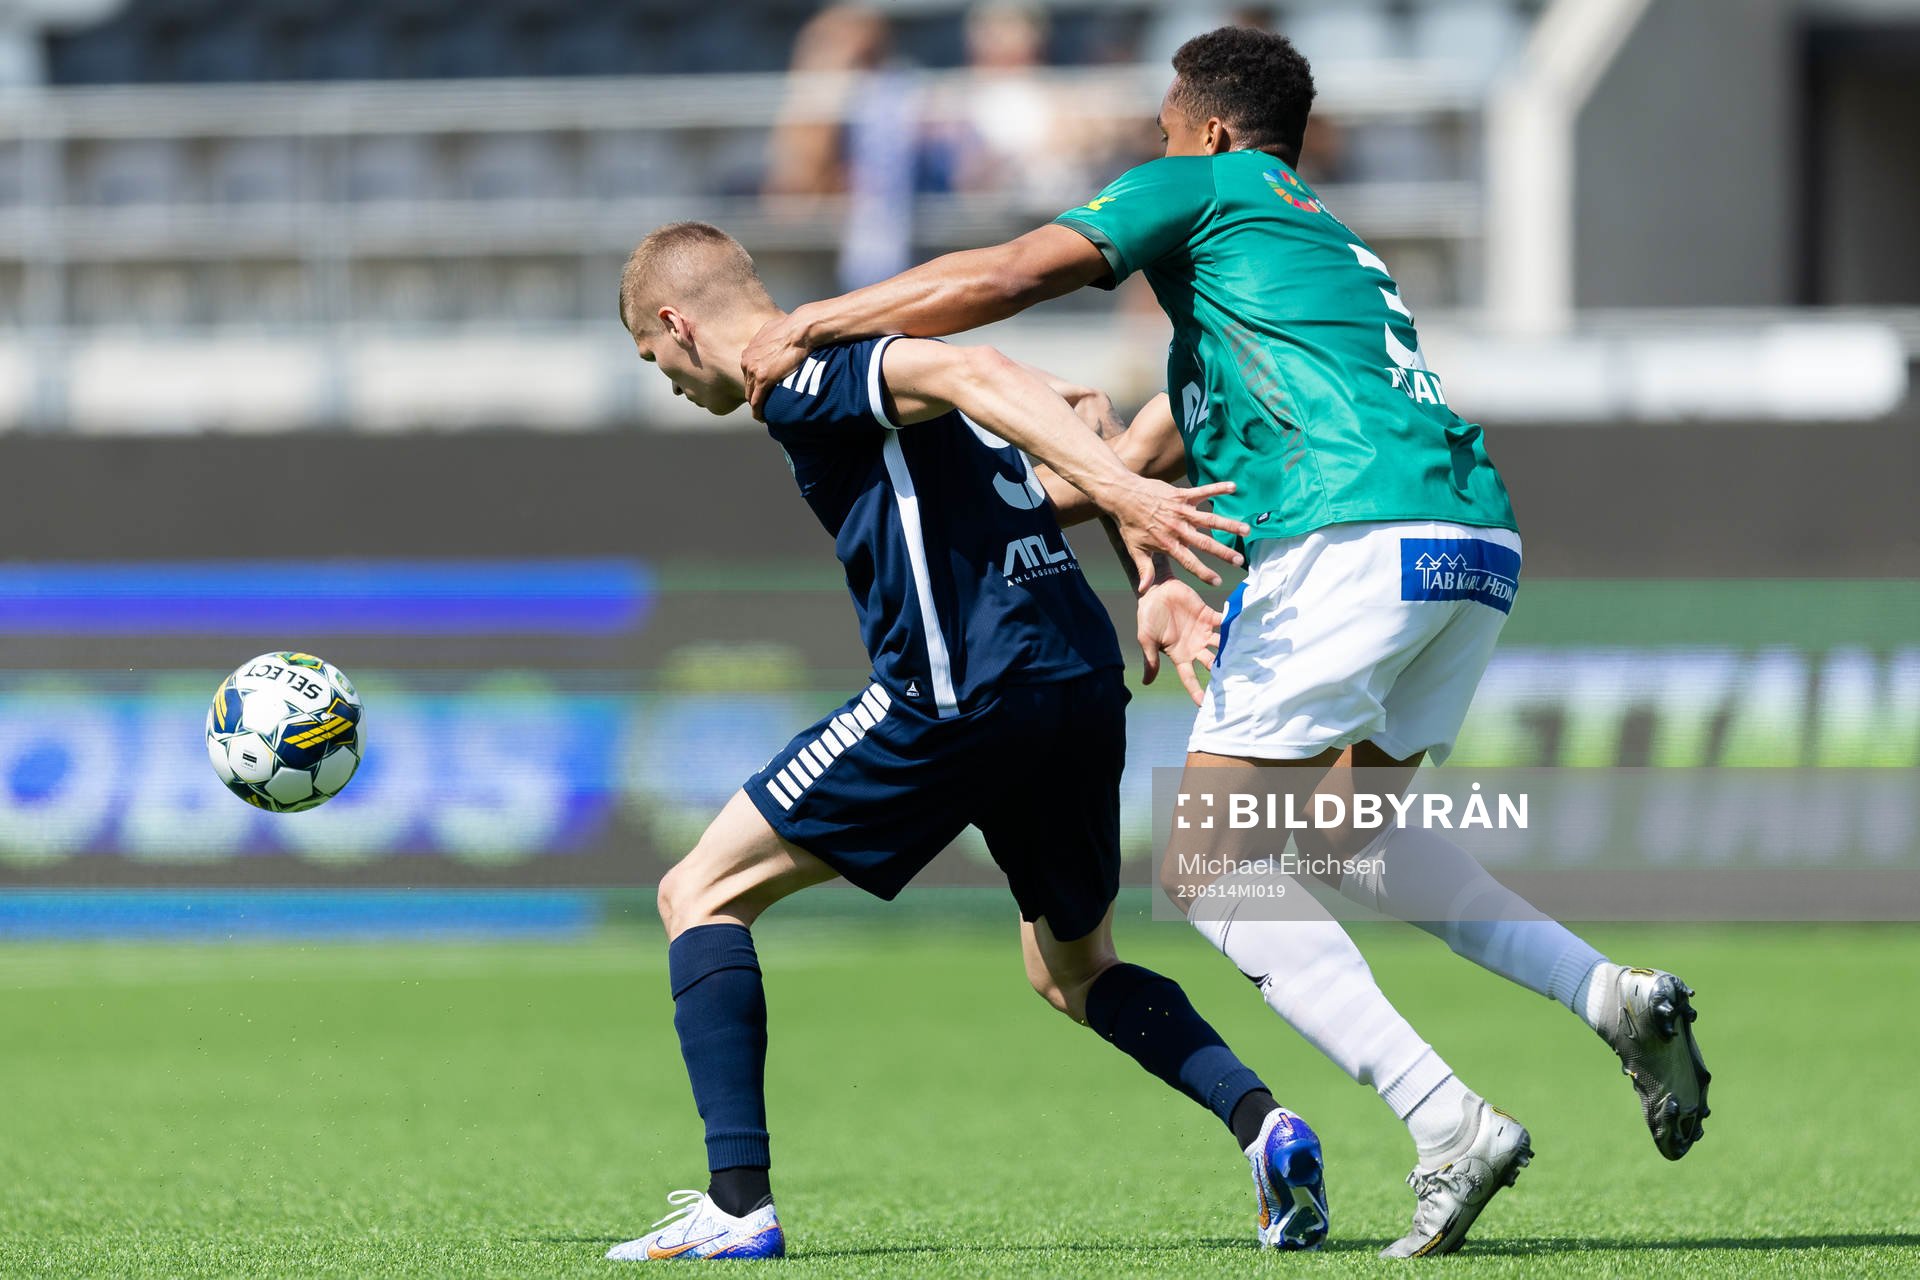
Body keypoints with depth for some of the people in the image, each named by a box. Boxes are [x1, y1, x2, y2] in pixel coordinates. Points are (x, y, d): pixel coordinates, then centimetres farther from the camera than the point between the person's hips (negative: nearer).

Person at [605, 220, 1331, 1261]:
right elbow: (1066, 420, 22)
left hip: (961, 693, -9)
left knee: (700, 894, 4)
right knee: (1074, 972, 27)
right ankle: (1262, 1123, 2)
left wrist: (1124, 493, -29)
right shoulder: (864, 365, 24)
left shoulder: (799, 379, -3)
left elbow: (970, 373, -19)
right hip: (1085, 687, 9)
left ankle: (738, 1204, -6)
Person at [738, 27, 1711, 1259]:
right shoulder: (1334, 245, 35)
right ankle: (1611, 993, 9)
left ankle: (1448, 1123, -16)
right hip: (1480, 542, 8)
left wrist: (806, 323, 9)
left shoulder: (1205, 187, 11)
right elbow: (1159, 444, 39)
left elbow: (1002, 278, 2)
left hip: (1353, 539, -8)